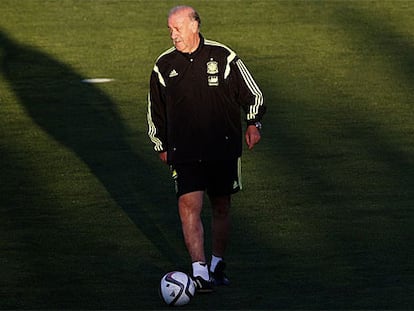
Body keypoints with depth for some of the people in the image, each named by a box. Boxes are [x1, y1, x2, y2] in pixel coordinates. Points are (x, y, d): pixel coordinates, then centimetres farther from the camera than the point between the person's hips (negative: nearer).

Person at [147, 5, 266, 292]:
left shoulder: (222, 57, -3)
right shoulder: (164, 66, 2)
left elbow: (252, 92, 8)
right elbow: (155, 110, 15)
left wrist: (254, 123, -2)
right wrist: (161, 146, 17)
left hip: (224, 148, 0)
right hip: (184, 151, 0)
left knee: (221, 207, 10)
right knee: (189, 207, -15)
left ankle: (218, 264, 29)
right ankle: (200, 273, -18)